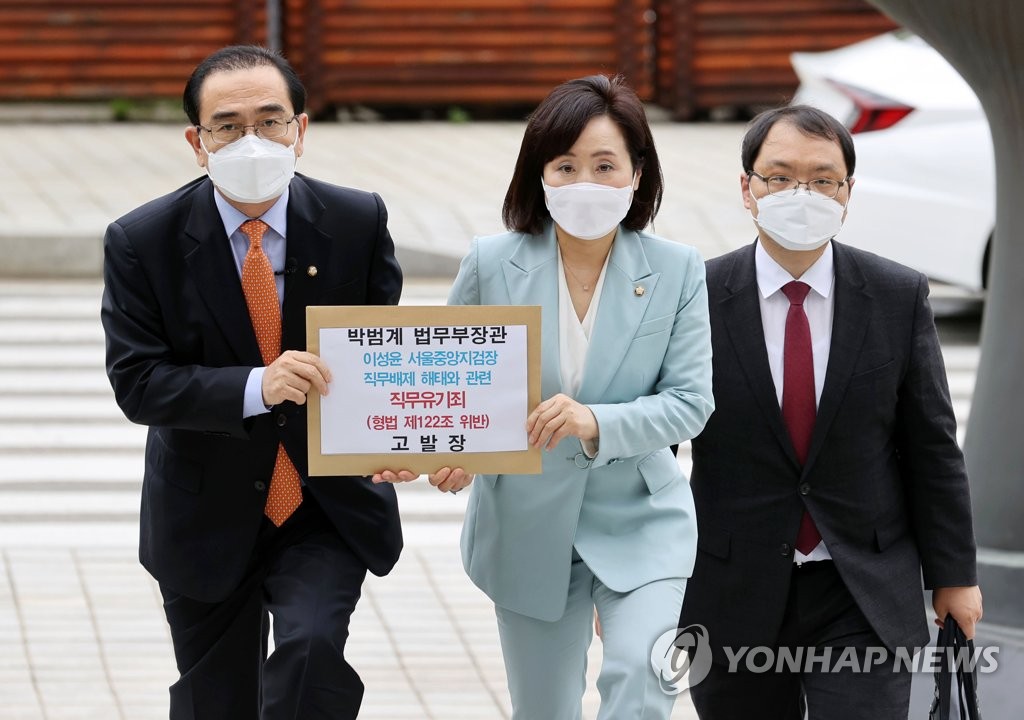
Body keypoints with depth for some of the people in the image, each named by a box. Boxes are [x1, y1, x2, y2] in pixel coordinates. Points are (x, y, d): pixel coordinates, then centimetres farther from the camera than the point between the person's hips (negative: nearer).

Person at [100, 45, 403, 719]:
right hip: (207, 518, 1)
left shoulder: (358, 222, -6)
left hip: (330, 507, 0)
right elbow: (136, 383, -16)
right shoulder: (142, 242, -11)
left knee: (310, 646, -26)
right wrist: (257, 387, -32)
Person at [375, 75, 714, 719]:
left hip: (639, 521, -1)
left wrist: (597, 424, -28)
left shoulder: (677, 271, -7)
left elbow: (691, 401, -11)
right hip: (528, 528, 1)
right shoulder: (492, 265, -6)